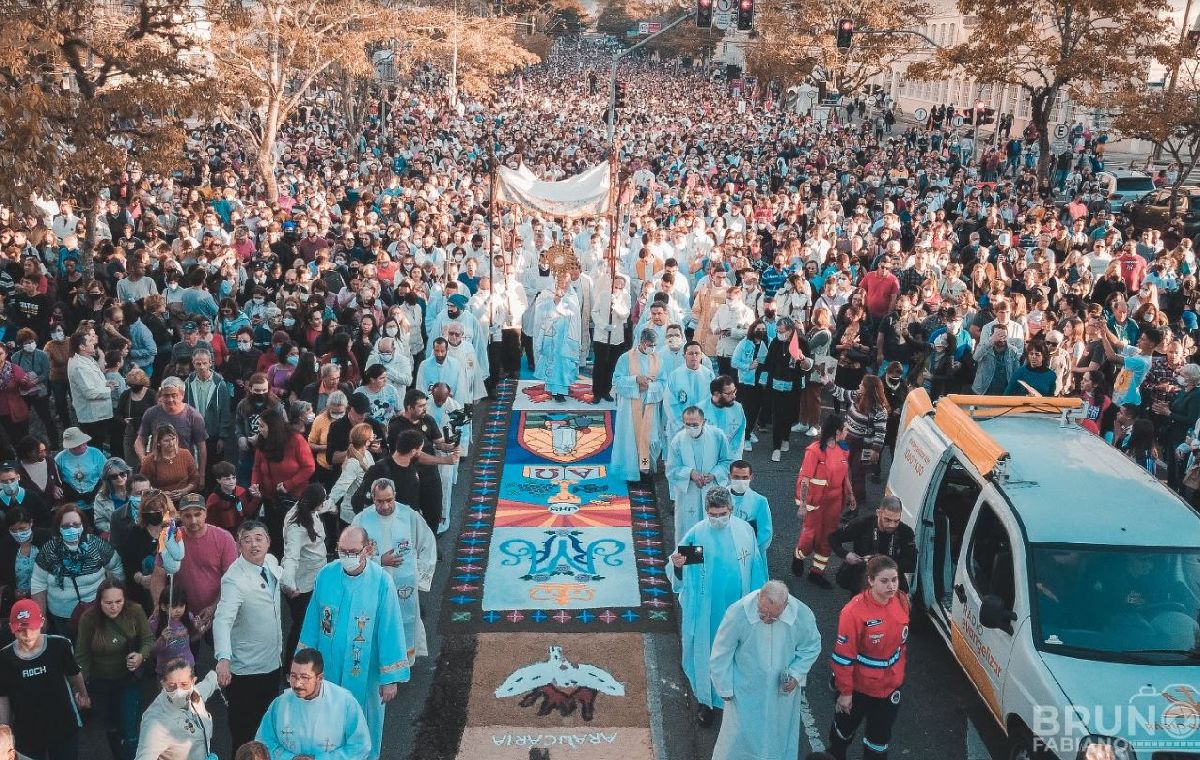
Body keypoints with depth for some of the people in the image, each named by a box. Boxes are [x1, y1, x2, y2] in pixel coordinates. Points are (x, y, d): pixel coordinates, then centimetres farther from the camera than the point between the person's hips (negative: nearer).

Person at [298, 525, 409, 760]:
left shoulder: (381, 582, -19)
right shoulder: (325, 575, -9)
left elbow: (390, 630, -14)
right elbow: (313, 620, 3)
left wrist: (391, 678, -11)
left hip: (364, 673, -3)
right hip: (328, 670, 3)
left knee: (363, 724, 15)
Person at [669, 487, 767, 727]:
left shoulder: (744, 530, -9)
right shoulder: (696, 534, -18)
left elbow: (755, 567, 3)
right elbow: (679, 576, -18)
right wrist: (677, 565, -40)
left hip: (738, 608, 3)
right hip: (706, 610, -3)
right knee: (706, 652, 11)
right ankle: (707, 701, 32)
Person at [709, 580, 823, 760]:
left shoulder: (803, 615, -23)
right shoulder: (737, 613, -28)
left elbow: (812, 647, -1)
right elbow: (721, 655, -14)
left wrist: (796, 674, -14)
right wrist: (726, 690, -7)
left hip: (783, 691, 2)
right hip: (745, 690, -2)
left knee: (779, 737, 21)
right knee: (737, 738, 13)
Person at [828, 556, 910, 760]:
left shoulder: (901, 601, -12)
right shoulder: (854, 611, -30)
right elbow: (843, 655, -21)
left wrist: (898, 672, 15)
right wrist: (845, 691, -14)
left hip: (889, 685, 4)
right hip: (858, 686, -3)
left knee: (881, 735, 18)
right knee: (845, 727, 24)